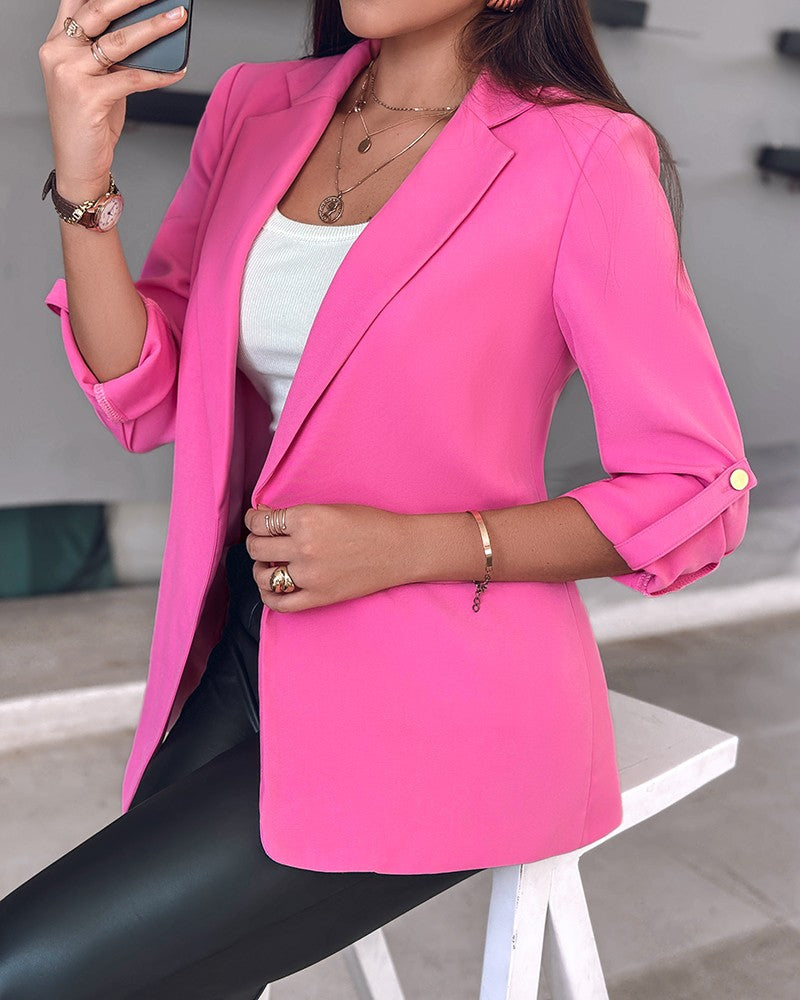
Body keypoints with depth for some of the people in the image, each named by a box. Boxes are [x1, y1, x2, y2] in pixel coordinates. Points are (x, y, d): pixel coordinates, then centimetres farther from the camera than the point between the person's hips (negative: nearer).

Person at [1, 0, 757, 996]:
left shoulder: (585, 158, -11)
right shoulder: (256, 110, 7)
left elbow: (698, 493, -9)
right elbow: (145, 398, 4)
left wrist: (411, 547, -18)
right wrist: (83, 185, -11)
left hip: (440, 699, -5)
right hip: (250, 651, 6)